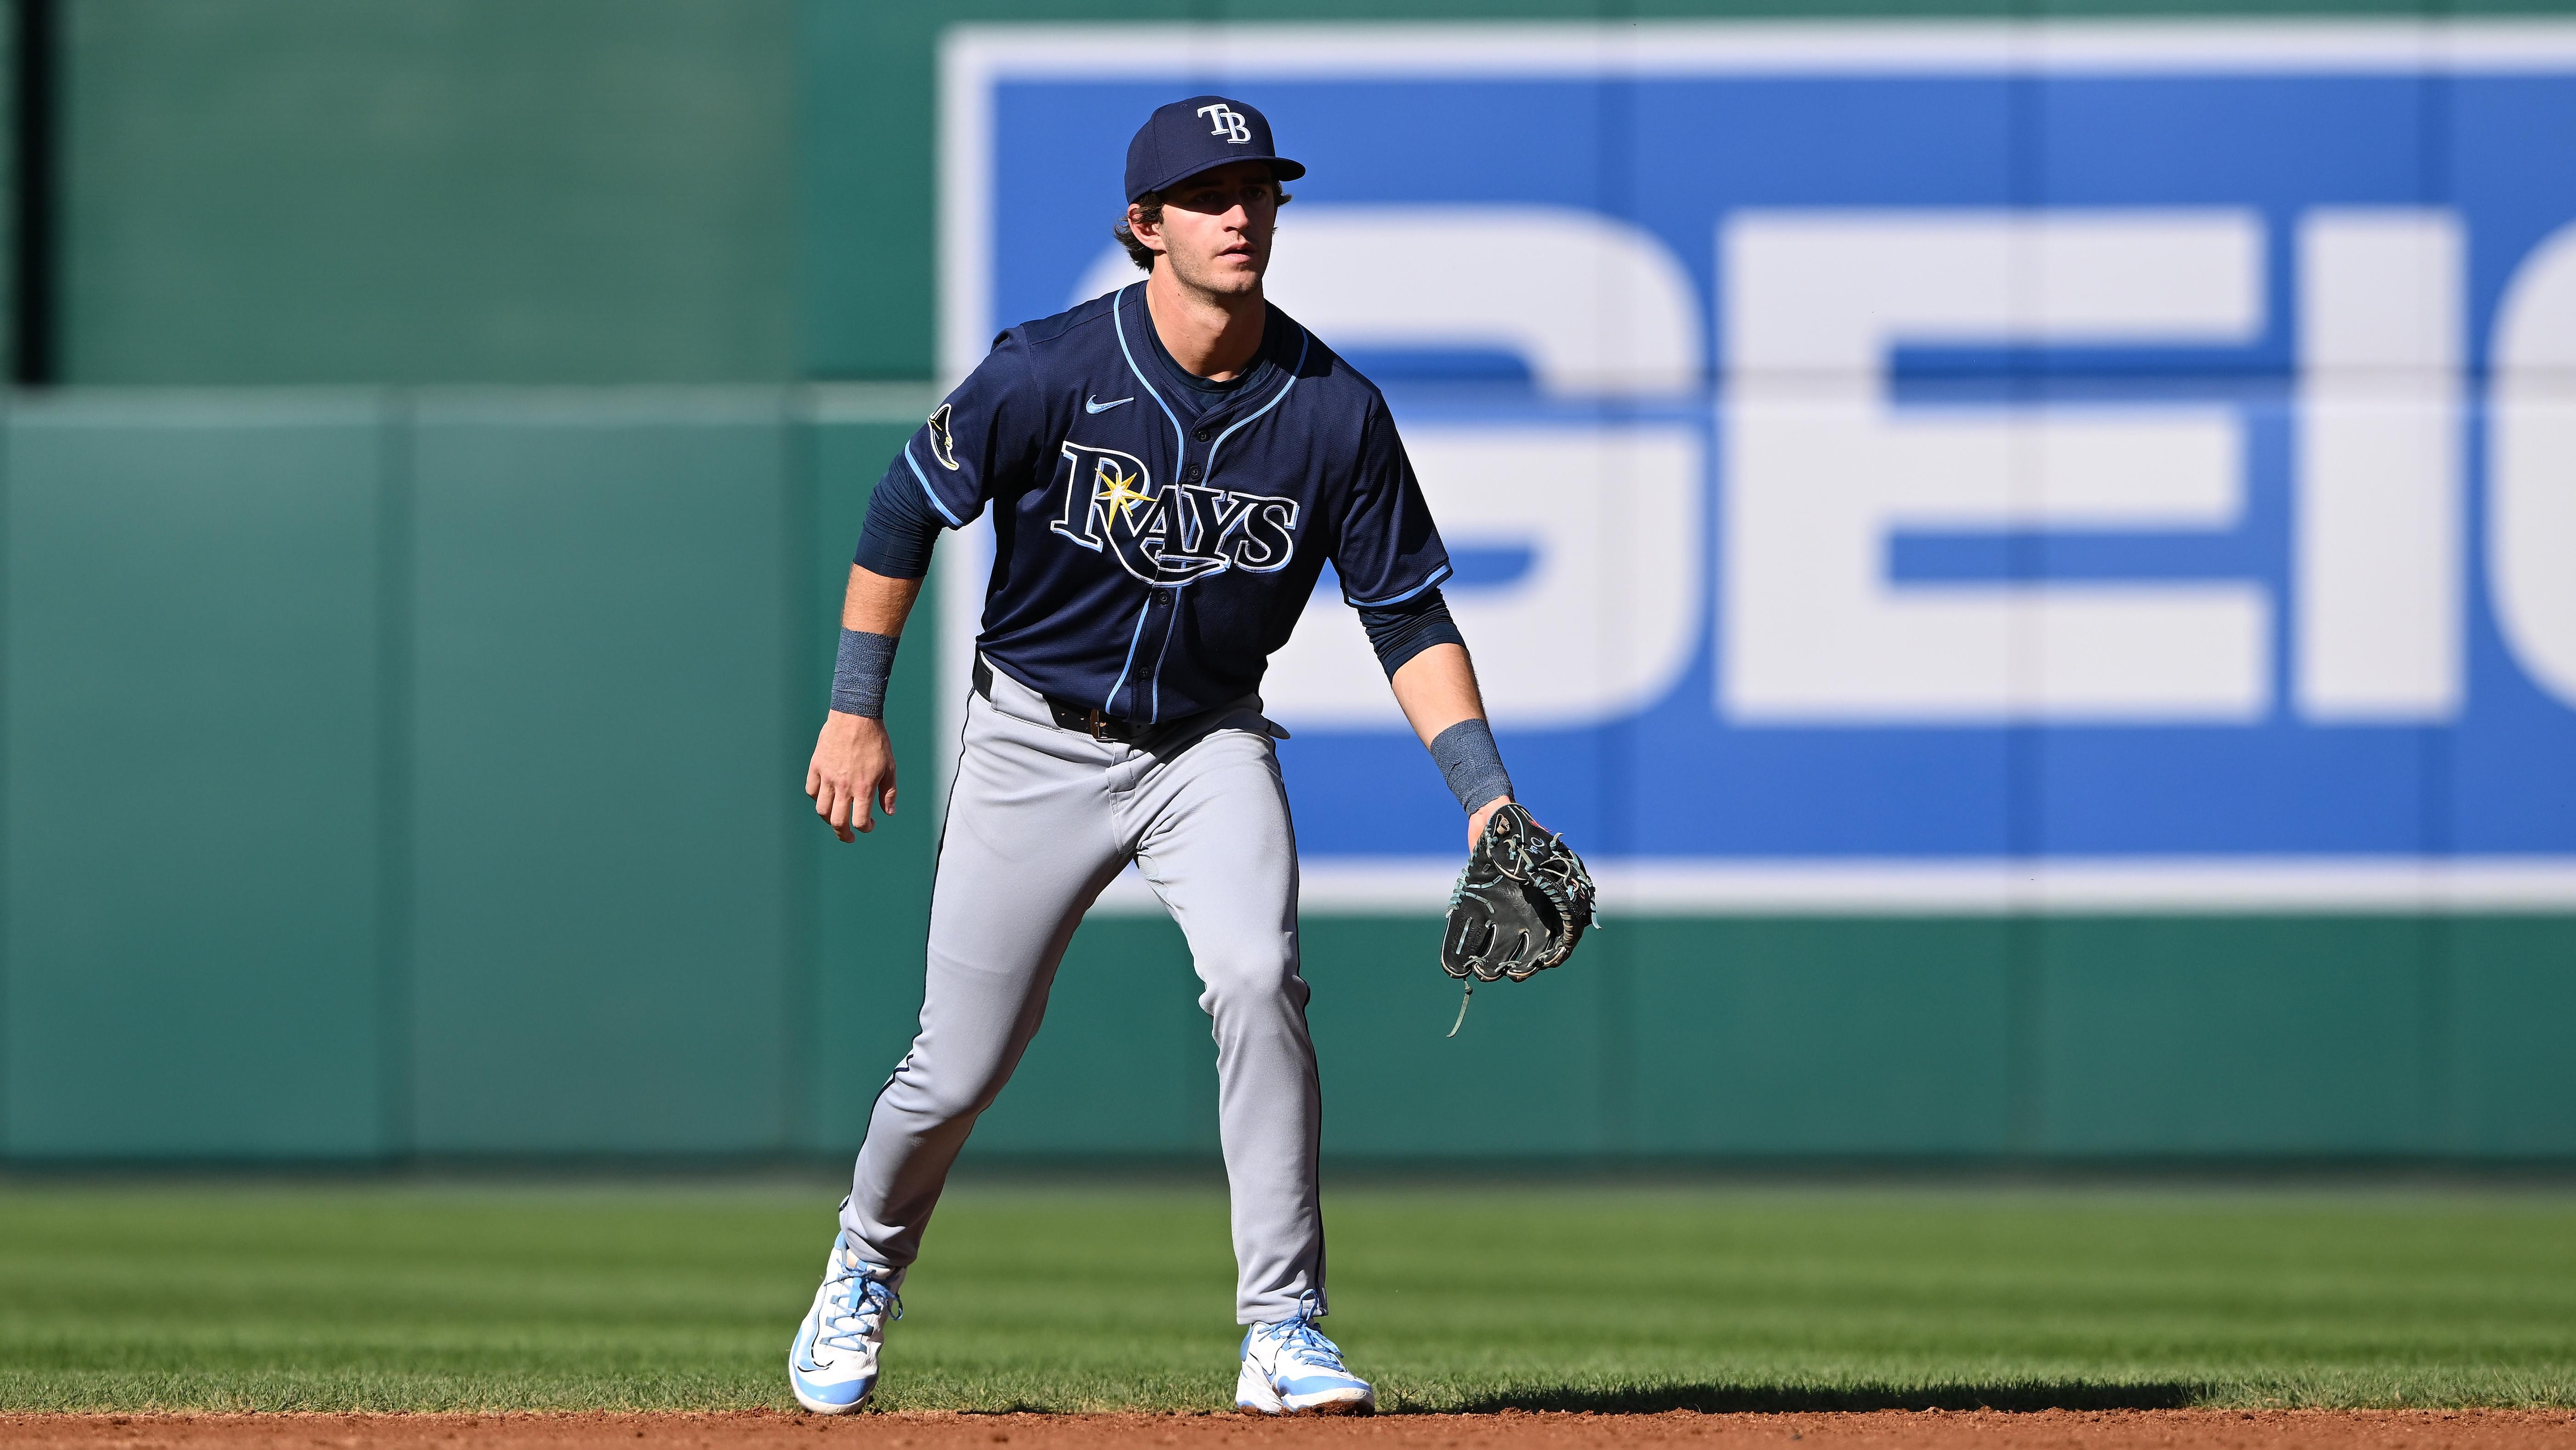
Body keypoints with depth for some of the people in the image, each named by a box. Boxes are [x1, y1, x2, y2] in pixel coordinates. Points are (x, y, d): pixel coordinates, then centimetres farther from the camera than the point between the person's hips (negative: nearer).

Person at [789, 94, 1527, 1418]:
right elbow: (909, 510, -5)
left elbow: (1409, 618, -6)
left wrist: (1486, 794, -16)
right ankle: (864, 1272, 36)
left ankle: (1284, 1334, -18)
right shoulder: (1049, 374, -19)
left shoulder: (1336, 415, -14)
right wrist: (856, 710, -6)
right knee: (961, 1064, 4)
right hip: (1036, 742, -1)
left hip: (1210, 745, 1)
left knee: (1254, 978, -25)